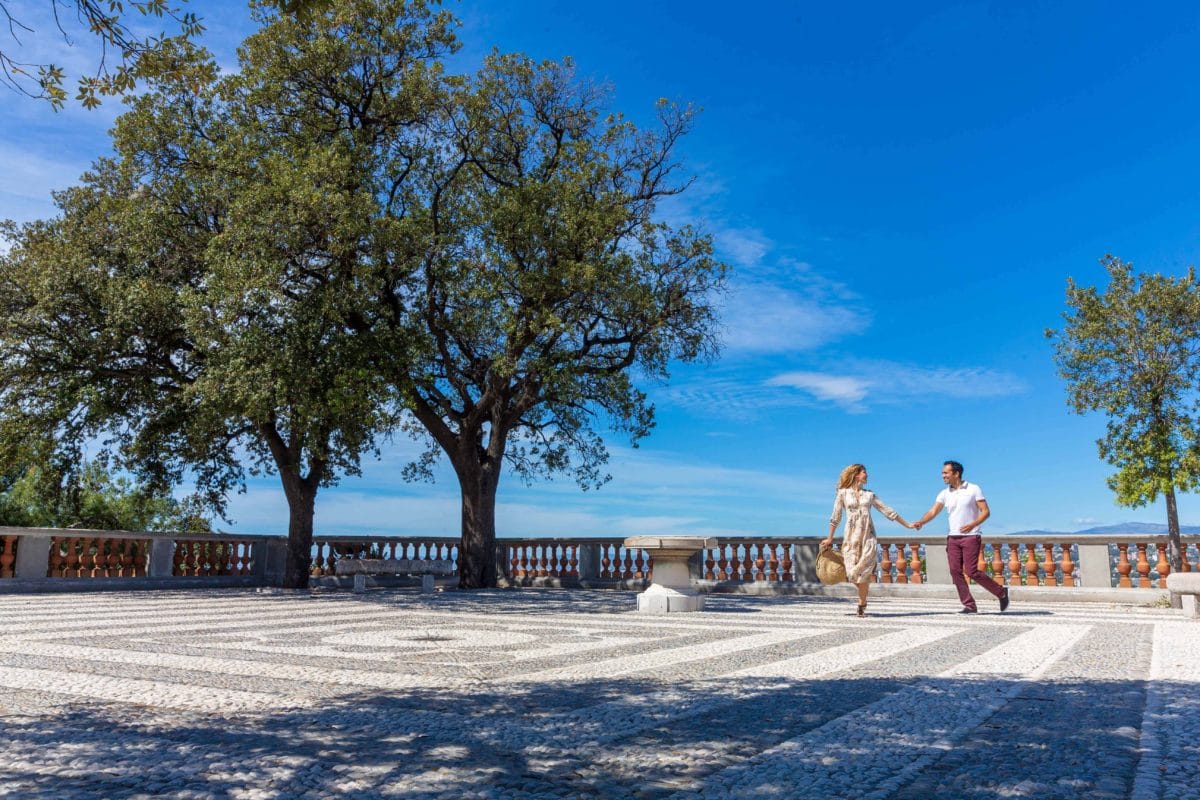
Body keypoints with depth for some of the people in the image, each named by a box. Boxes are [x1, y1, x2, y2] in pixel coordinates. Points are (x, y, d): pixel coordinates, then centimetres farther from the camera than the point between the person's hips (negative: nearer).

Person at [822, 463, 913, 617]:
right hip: (851, 536, -2)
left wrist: (907, 525, 16)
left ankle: (862, 605, 5)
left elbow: (887, 511, 17)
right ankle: (863, 599, 16)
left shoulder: (869, 495, 13)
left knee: (863, 571, -7)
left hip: (868, 536, 2)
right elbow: (836, 517, 6)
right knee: (852, 572, -9)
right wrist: (830, 538, 8)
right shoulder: (843, 493, 5)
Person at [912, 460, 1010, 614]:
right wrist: (921, 522, -20)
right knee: (955, 571, -2)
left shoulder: (973, 489, -3)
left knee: (972, 571, -10)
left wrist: (972, 525, -23)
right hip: (953, 538, 5)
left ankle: (1001, 593, 11)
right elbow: (933, 511, 0)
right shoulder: (944, 494, 8)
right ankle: (969, 605, 6)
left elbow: (986, 511, -7)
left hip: (971, 537, -5)